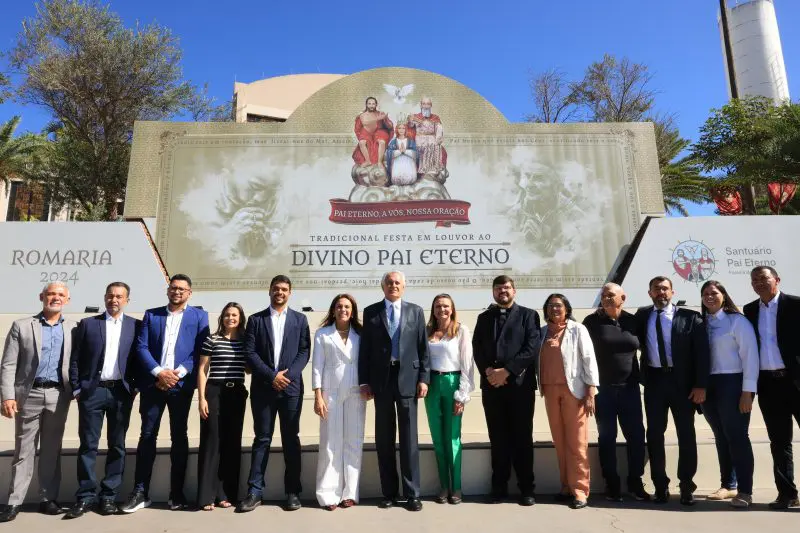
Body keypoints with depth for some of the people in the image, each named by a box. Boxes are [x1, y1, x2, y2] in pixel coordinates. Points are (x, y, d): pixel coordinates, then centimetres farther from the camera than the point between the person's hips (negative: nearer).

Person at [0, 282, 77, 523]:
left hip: (58, 395, 1)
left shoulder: (74, 328, 8)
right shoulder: (21, 326, 3)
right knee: (23, 450, 4)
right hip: (29, 394, -1)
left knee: (52, 450, 9)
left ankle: (48, 498, 17)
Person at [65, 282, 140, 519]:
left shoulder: (136, 326, 6)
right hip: (92, 391, 0)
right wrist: (77, 389, -1)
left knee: (117, 445, 5)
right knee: (88, 445, 3)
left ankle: (109, 496, 15)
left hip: (121, 392, 0)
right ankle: (85, 496, 11)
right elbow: (75, 359, 5)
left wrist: (135, 387, -2)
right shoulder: (87, 324, 7)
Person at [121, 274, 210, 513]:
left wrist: (179, 373, -12)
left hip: (181, 385, -1)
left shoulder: (199, 316, 6)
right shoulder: (151, 315, 11)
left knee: (179, 437, 6)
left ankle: (177, 493, 15)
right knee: (147, 435, 3)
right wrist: (159, 372, -11)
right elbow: (141, 347, 2)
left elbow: (201, 351, -1)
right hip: (153, 383, 1)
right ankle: (140, 492, 13)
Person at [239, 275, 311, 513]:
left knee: (291, 439, 6)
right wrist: (271, 375, -11)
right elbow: (250, 352, -1)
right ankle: (255, 491, 12)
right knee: (262, 439, 4)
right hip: (263, 387, 0)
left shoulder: (300, 319, 9)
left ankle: (293, 491, 14)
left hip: (291, 386, 0)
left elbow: (304, 351, 2)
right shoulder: (256, 319, 7)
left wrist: (288, 374, -11)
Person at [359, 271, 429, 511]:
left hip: (407, 379, 0)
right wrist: (364, 381, -2)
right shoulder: (371, 312, 6)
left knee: (409, 438, 3)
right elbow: (365, 349, 4)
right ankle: (389, 492, 19)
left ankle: (412, 494, 12)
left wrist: (424, 378, -3)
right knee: (384, 439, 7)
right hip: (381, 379, 1)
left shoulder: (415, 311, 7)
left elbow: (423, 347, 5)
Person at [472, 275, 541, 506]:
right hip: (491, 385, 3)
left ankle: (526, 488, 15)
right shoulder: (484, 317, 17)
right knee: (498, 438, 7)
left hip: (520, 383, -3)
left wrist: (506, 371, -13)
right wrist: (488, 371, -10)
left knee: (522, 437, 3)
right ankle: (499, 486, 16)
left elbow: (532, 348, -6)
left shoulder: (528, 315, 5)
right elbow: (477, 349, 8)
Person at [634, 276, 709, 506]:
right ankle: (661, 486, 16)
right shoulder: (642, 315, 10)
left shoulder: (690, 317, 0)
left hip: (682, 381, -2)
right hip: (654, 380, 2)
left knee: (686, 434, 6)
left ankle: (686, 486, 18)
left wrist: (700, 385, -10)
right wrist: (641, 376, 0)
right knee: (655, 434, 5)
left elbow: (701, 352, -4)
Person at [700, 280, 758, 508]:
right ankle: (728, 485, 24)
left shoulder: (737, 320, -4)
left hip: (732, 384, -5)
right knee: (721, 437, 13)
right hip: (708, 385, 5)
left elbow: (750, 355, -9)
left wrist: (747, 390, -13)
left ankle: (745, 490, 8)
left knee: (737, 436, -2)